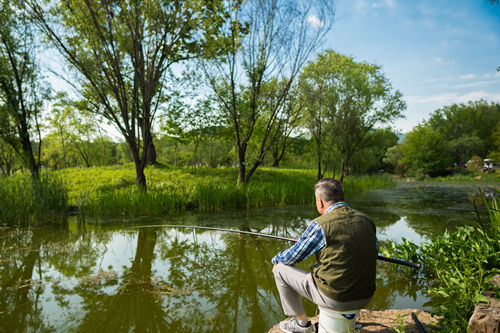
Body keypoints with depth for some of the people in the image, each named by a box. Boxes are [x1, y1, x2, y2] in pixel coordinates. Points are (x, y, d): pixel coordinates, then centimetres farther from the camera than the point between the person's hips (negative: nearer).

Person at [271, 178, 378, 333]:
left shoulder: (320, 225, -17)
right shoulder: (367, 220, 1)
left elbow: (291, 257, -5)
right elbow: (374, 250, 19)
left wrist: (276, 259, 18)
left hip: (334, 298, -6)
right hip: (365, 298, 7)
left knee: (280, 269, 8)